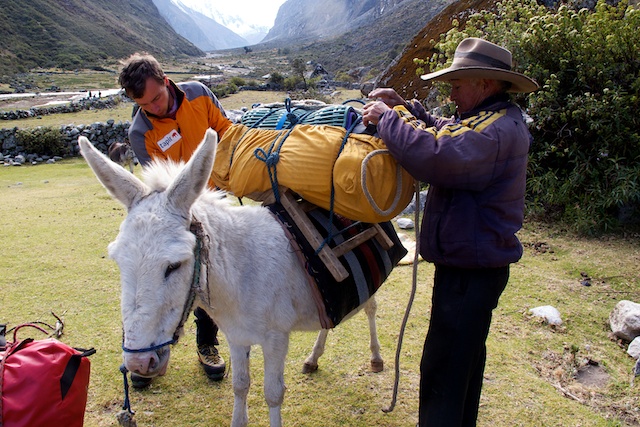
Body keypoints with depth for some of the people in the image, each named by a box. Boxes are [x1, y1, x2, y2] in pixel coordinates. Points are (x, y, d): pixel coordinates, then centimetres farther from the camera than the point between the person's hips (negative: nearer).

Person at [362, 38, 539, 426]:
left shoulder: (497, 130, -23)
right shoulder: (492, 119, 12)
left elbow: (436, 156, -37)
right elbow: (444, 133, 23)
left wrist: (390, 117, -22)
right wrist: (405, 108, 5)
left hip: (470, 272, -11)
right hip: (473, 263, 11)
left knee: (443, 369, -2)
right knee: (466, 355, 25)